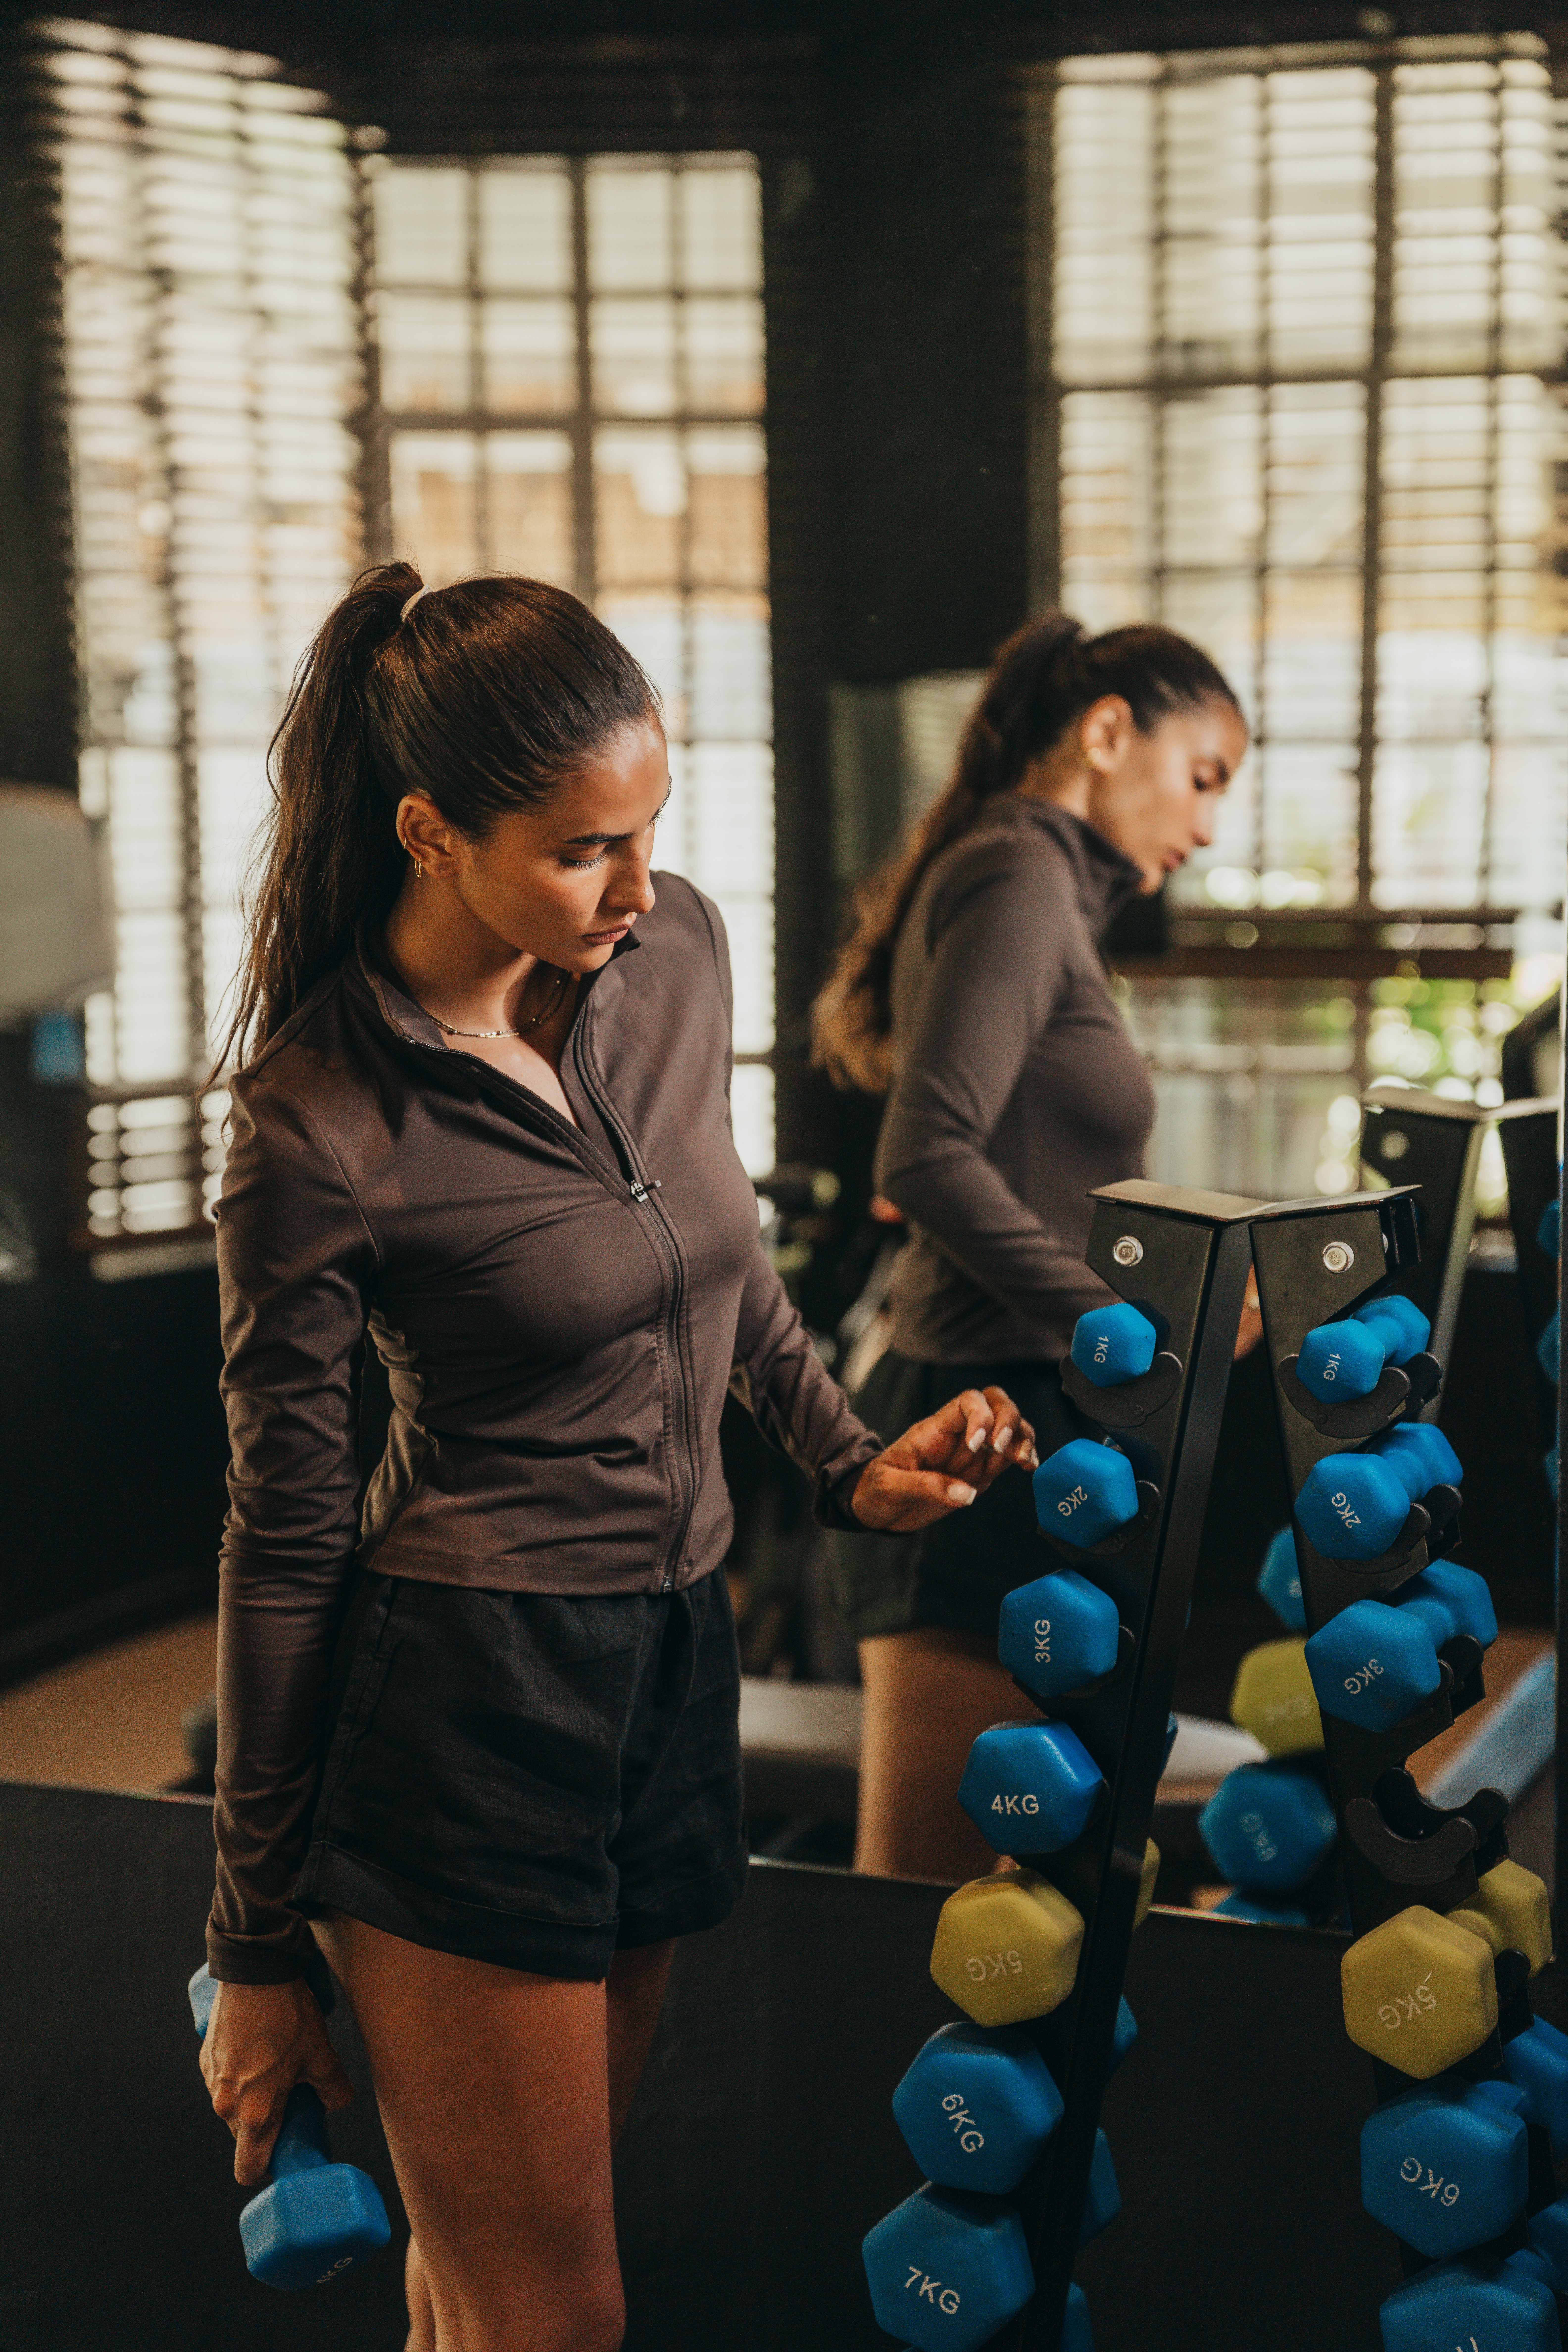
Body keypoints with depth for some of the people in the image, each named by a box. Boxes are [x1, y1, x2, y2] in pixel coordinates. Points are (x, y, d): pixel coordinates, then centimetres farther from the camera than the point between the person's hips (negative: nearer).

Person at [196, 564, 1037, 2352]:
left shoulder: (674, 953, 2)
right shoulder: (321, 1131, -15)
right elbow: (285, 1543, -8)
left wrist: (847, 1460, 17)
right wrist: (254, 1950, -3)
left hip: (673, 1665, 6)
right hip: (460, 1714, -6)